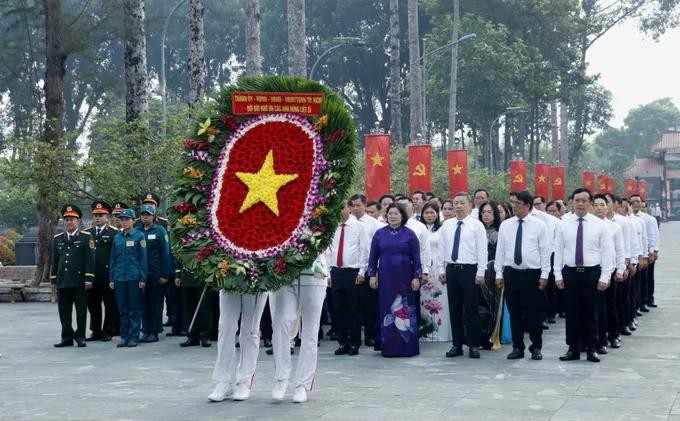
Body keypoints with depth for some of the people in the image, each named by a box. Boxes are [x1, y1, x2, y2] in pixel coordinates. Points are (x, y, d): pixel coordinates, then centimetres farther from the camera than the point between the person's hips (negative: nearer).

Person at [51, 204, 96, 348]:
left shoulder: (86, 237, 1)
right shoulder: (57, 239, 14)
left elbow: (90, 260, -4)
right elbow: (54, 261, 16)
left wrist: (89, 279, -10)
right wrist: (54, 280, 11)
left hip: (79, 281, -4)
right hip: (62, 282, 4)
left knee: (81, 311, 2)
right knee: (64, 312, 6)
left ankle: (80, 337, 10)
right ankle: (67, 337, 13)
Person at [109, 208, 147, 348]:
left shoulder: (139, 236, -2)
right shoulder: (117, 238, 10)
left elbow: (143, 258, -3)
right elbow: (113, 259, 14)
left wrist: (143, 279, -8)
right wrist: (111, 279, 9)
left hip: (134, 278, -4)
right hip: (119, 278, 4)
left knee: (134, 309, 1)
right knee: (122, 309, 7)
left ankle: (134, 337, 6)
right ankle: (124, 336, 14)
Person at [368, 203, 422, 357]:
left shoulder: (409, 234, 2)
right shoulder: (380, 234, 5)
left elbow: (416, 257, 0)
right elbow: (373, 256, 8)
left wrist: (416, 277, -5)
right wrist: (372, 275, 3)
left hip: (405, 278, -1)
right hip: (385, 278, 1)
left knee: (405, 311, 1)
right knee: (386, 311, 4)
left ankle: (406, 347, 8)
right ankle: (388, 347, 10)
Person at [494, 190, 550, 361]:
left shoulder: (539, 225, -2)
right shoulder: (505, 225, 5)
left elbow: (545, 251, -2)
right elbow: (500, 250, 7)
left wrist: (544, 275, -6)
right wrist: (499, 273, 2)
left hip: (532, 274, -2)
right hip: (511, 274, 3)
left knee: (534, 313, 3)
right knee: (514, 313, 7)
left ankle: (536, 348, 14)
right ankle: (517, 347, 16)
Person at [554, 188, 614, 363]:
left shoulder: (599, 225, -1)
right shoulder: (564, 225, 3)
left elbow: (606, 252, -2)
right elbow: (558, 250, 5)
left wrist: (604, 277, -7)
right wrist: (558, 275, 0)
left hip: (592, 273, -1)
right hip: (570, 273, 1)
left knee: (591, 313, 5)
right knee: (572, 312, 5)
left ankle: (592, 349, 14)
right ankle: (573, 349, 13)